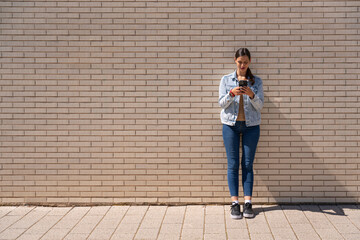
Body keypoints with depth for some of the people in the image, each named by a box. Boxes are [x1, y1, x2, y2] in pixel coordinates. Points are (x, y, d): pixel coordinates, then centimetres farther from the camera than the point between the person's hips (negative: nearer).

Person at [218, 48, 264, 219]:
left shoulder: (256, 81, 7)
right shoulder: (226, 80, 7)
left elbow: (260, 105, 0)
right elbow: (221, 103, 0)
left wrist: (251, 95, -19)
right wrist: (231, 93, -18)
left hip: (251, 126, 0)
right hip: (231, 125, 0)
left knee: (248, 164, -1)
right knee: (233, 164, -2)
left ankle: (248, 202, 1)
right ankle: (234, 203, 0)